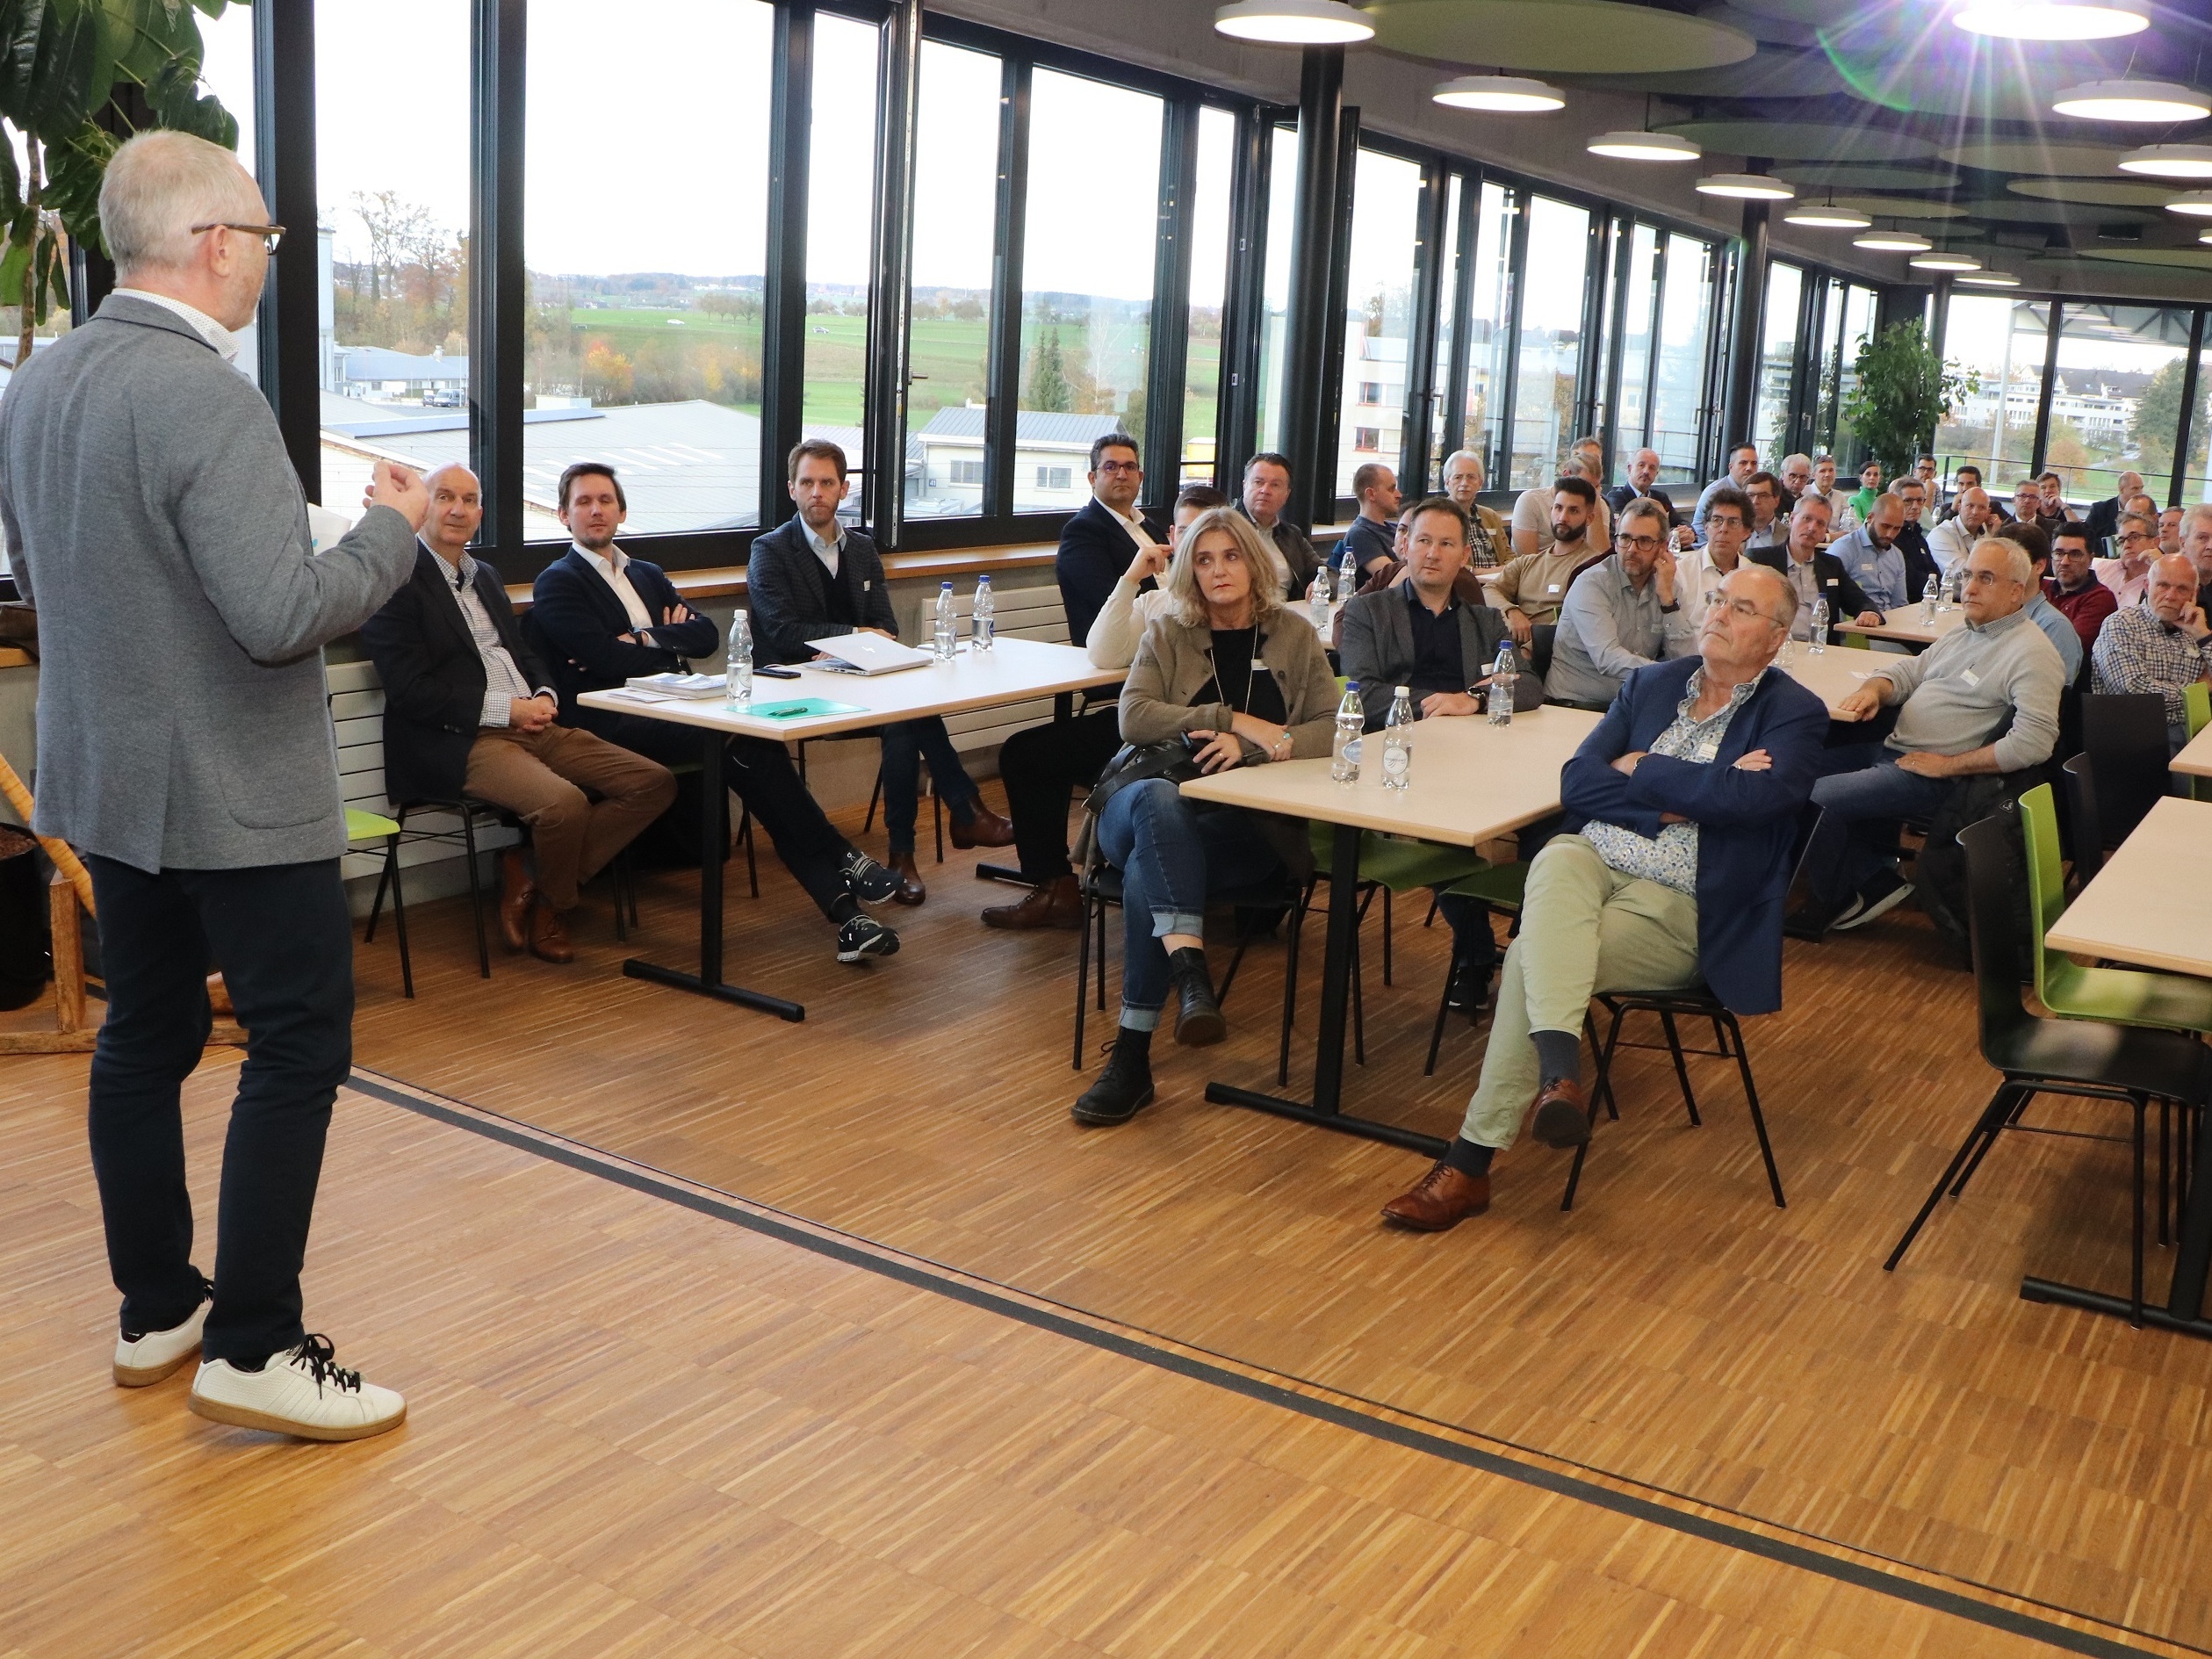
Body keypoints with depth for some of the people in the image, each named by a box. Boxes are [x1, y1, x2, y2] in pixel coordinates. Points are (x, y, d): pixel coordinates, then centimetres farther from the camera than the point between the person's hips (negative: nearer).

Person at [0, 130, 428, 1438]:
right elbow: (282, 616, -26)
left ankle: (157, 1313, 27)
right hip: (237, 791, -9)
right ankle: (255, 1347, 4)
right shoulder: (208, 399, -21)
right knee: (301, 1047, 0)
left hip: (105, 778, 9)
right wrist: (393, 527, -13)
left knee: (148, 1033, 15)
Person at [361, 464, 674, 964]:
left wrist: (545, 696, 1)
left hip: (532, 726, 9)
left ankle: (530, 882, -2)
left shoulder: (486, 576, 23)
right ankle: (548, 910, -2)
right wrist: (506, 709, -15)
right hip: (459, 741, -8)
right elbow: (410, 690, -13)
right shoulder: (397, 583, -4)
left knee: (655, 783, -5)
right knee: (564, 803, -34)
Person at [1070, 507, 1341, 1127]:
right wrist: (1236, 719, -8)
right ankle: (1191, 971, -53)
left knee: (1147, 870, -35)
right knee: (1158, 798, -40)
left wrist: (1252, 746, -11)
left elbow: (1333, 728, 5)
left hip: (1251, 825, -1)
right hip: (1154, 807, 1)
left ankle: (1132, 1055, -36)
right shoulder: (1167, 635, 15)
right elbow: (1133, 718, -2)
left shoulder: (1294, 636, 16)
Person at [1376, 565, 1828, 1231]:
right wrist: (1680, 799, -8)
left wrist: (1640, 769, -7)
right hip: (1593, 861, 4)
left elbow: (1752, 795, -20)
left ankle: (1472, 1161, -20)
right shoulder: (1651, 684, 17)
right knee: (1554, 861, -34)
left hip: (1677, 905, -4)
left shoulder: (1794, 715, 2)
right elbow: (1577, 781, 6)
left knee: (1531, 958, -27)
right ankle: (1560, 1071, -49)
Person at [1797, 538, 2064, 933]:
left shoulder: (2032, 654, -14)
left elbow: (2034, 742, -24)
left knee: (1816, 799, -20)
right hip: (1893, 749, 10)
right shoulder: (1964, 633, 14)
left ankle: (1832, 902, 7)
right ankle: (1877, 877, 13)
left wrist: (1947, 764, -21)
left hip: (1932, 776, -10)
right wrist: (1873, 688, -4)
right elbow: (1909, 669, 21)